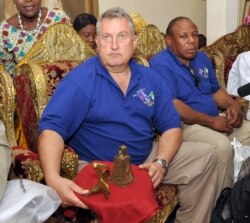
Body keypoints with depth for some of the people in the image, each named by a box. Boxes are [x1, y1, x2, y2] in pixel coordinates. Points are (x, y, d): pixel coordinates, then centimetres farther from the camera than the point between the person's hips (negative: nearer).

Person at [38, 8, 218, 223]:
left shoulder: (151, 78, 5)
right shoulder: (80, 80, -11)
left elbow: (171, 126, 6)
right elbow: (52, 128, -22)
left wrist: (161, 162, -14)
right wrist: (53, 179, -39)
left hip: (146, 160, 6)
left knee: (205, 155, 0)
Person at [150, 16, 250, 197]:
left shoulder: (202, 59, 14)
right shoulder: (160, 64, -13)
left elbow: (216, 90, 21)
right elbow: (172, 106, -22)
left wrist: (233, 105, -2)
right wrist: (211, 121, -22)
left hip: (215, 119, 9)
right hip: (183, 125, -9)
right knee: (222, 145, -30)